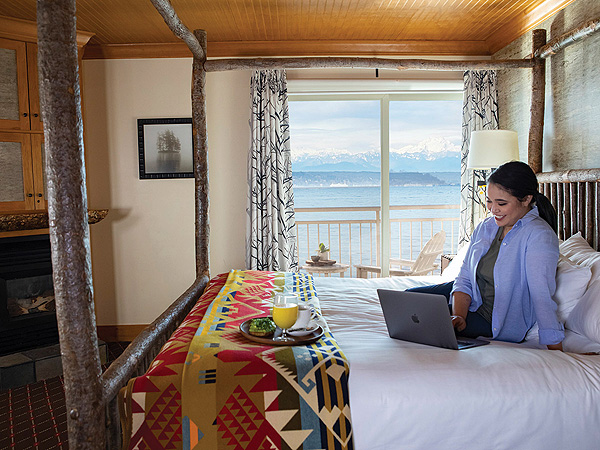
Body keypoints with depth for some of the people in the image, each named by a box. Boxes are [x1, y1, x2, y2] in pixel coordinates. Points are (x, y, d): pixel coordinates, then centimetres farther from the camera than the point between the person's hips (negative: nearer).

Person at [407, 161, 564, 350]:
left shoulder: (539, 236, -25)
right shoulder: (485, 227, -3)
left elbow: (542, 298, -32)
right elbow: (465, 279, -4)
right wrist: (458, 316, -20)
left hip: (498, 322, -7)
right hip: (470, 299, 7)